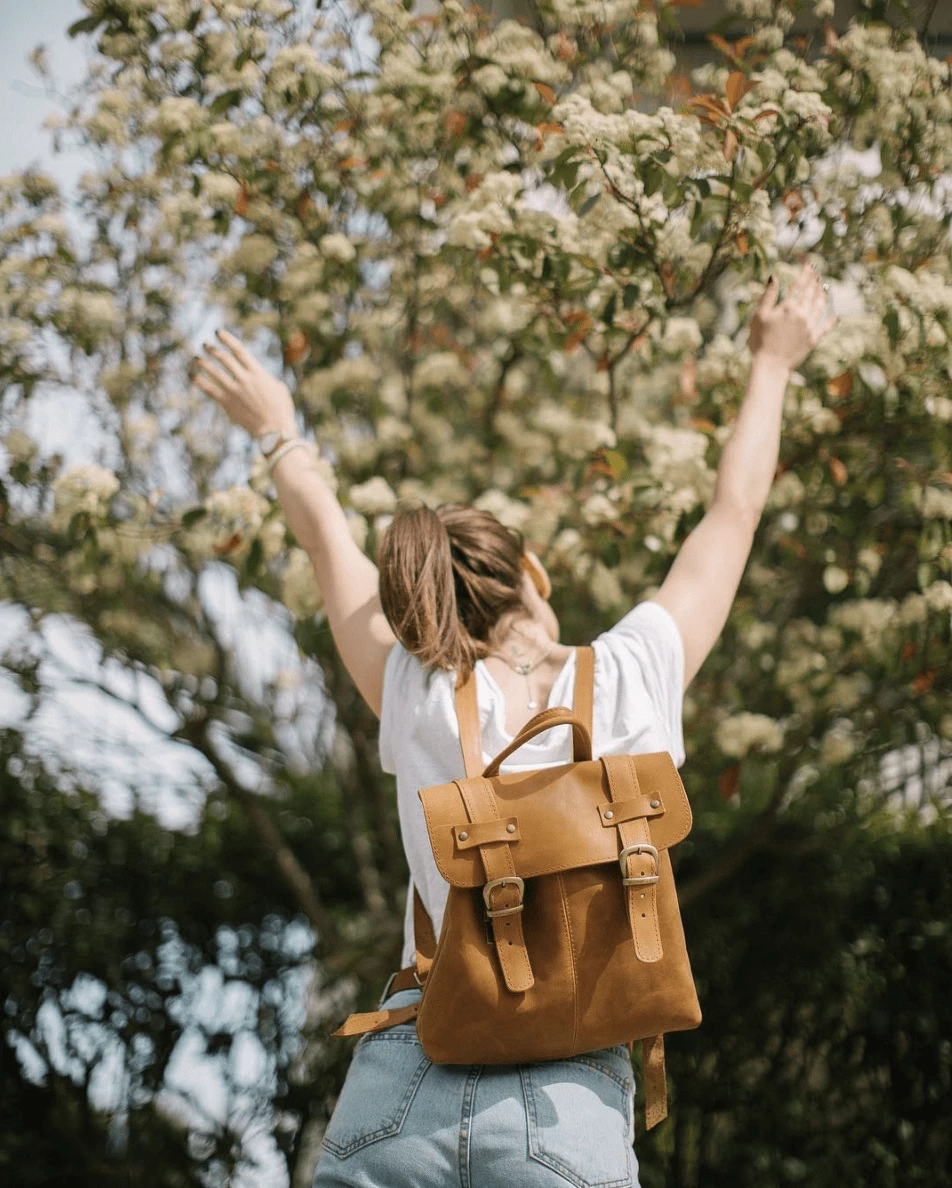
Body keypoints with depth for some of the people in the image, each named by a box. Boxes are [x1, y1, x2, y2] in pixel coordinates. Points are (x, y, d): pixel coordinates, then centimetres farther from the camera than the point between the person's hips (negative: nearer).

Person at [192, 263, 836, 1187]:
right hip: (569, 1114, -1)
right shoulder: (626, 680, 4)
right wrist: (772, 363, 34)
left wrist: (277, 434, 41)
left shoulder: (419, 703, 5)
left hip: (401, 1092, 1)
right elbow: (733, 517, 19)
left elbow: (330, 544, 24)